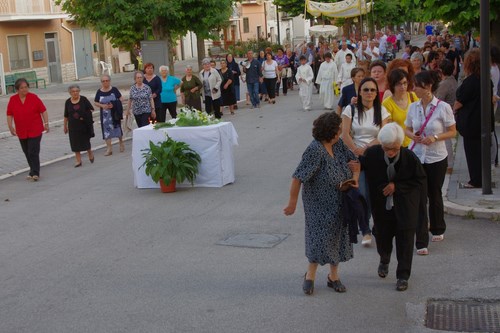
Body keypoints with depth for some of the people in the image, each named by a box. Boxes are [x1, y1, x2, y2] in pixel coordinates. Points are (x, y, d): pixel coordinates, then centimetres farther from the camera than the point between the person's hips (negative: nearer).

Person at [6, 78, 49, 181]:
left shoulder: (34, 97, -5)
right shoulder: (12, 99, 2)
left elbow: (43, 111, -3)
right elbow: (9, 114, 7)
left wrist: (46, 123, -6)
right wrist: (10, 126, 1)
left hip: (35, 131, -4)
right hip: (21, 132, 4)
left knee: (33, 152, -9)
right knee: (27, 153, 12)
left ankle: (35, 173, -6)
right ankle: (34, 171, 25)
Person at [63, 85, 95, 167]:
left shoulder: (83, 99, -4)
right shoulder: (68, 102, 1)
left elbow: (91, 109, 4)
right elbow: (66, 116, 8)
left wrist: (86, 115, -12)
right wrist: (65, 126, 10)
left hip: (84, 125, -1)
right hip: (73, 126, 2)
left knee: (86, 141, 6)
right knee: (75, 143, 1)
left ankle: (90, 153, 35)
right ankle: (78, 160, 9)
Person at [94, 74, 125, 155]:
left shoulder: (114, 89, -4)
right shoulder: (99, 92, 0)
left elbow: (121, 99, -2)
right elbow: (95, 103, 6)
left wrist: (114, 104, -18)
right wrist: (102, 105, -13)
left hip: (115, 113, -1)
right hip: (105, 114, 1)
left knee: (117, 127, 8)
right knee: (106, 130, 1)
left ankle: (121, 143, 33)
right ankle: (109, 149, 6)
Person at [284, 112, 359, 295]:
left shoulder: (339, 145, -2)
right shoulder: (315, 150, -24)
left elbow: (355, 161, 12)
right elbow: (298, 177, -23)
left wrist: (355, 178, -7)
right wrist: (293, 202, -19)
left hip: (339, 204, 7)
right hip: (320, 205, -7)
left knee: (337, 237, 13)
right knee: (320, 237, 0)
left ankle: (333, 276, 28)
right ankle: (310, 275, 21)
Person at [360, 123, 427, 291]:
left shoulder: (410, 157, -19)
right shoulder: (372, 154, -15)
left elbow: (421, 182, -10)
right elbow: (361, 166, 7)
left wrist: (397, 186, -18)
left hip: (405, 208, -2)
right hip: (381, 206, 2)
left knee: (405, 240, 0)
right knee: (382, 236, 17)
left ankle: (403, 276, 17)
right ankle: (384, 260, 51)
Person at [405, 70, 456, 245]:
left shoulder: (443, 107, -9)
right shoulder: (413, 107, 2)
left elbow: (452, 132, -4)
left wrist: (435, 137, -19)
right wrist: (413, 136, -10)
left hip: (437, 158, -2)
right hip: (416, 156, 2)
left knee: (434, 194, 14)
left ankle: (438, 229, 38)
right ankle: (421, 240, -1)